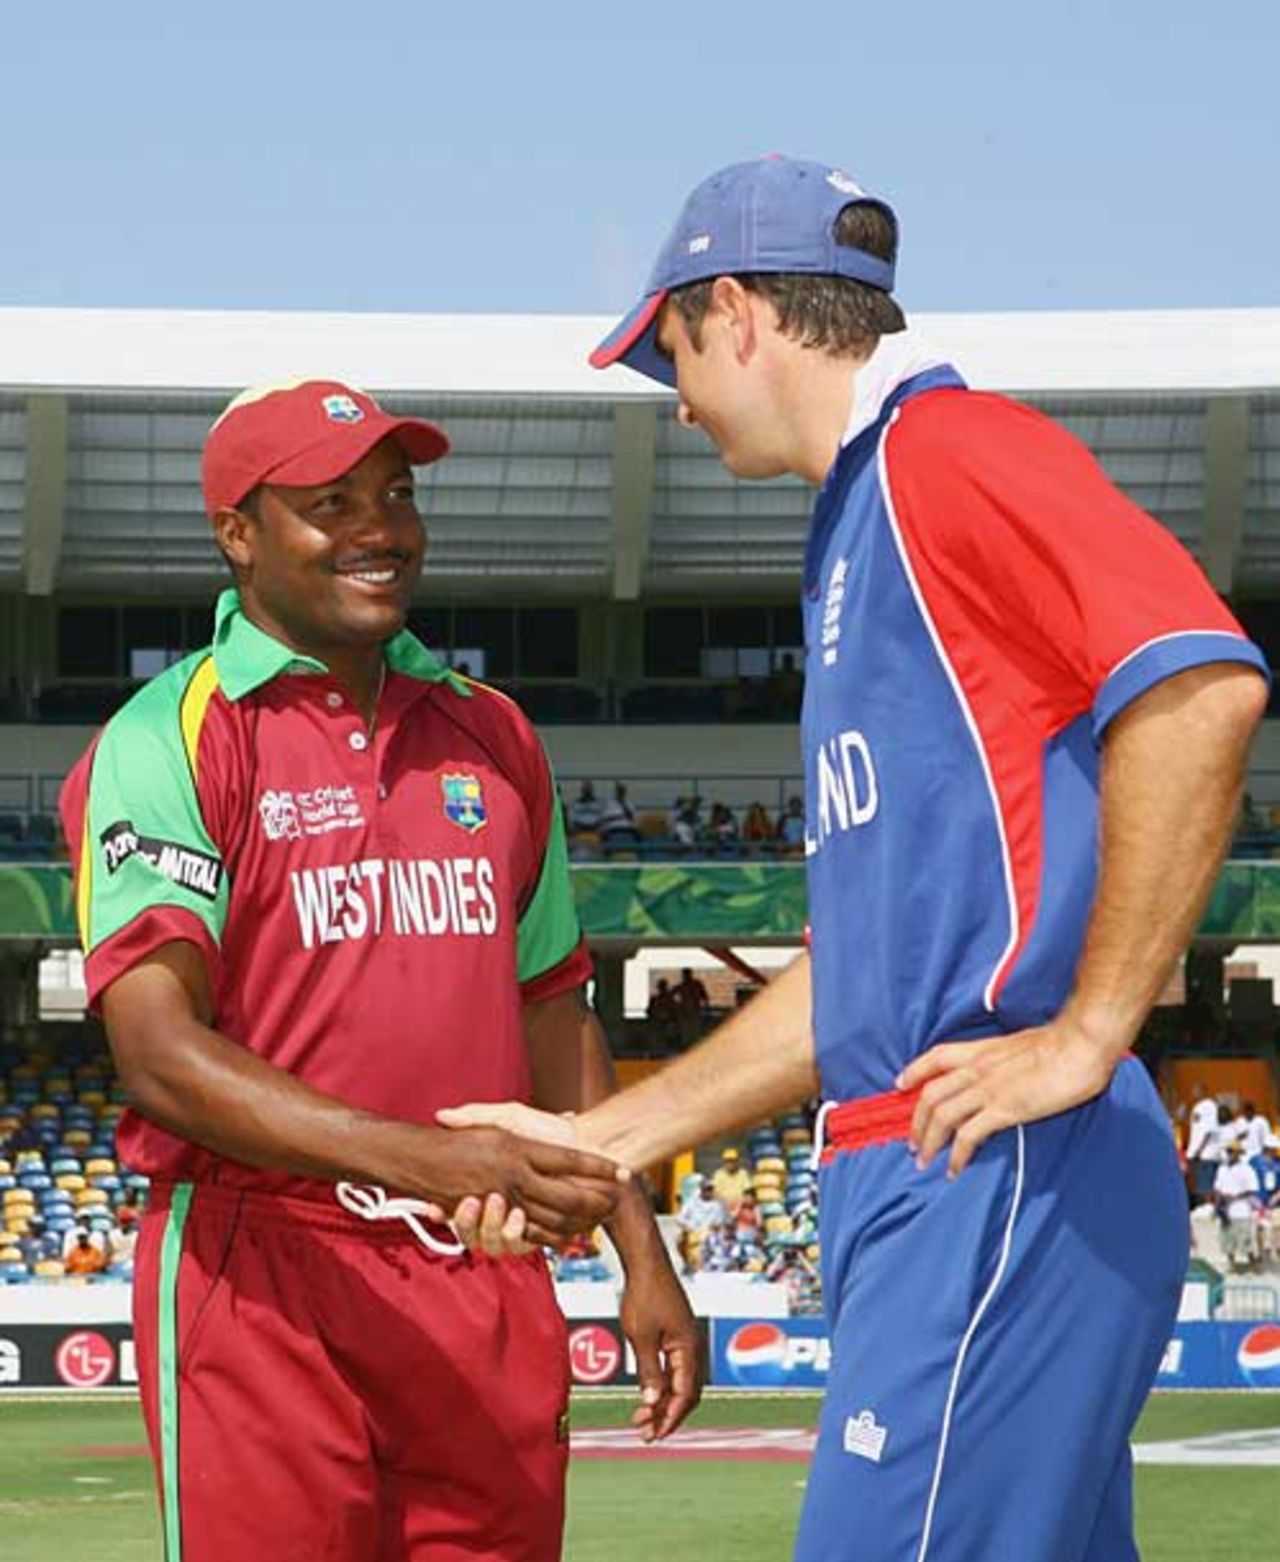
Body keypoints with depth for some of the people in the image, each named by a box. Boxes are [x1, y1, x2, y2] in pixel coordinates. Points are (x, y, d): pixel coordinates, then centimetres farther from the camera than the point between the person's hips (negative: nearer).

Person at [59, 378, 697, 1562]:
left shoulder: (492, 738, 15)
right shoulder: (165, 743, -6)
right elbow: (159, 1052, -18)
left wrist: (641, 1254, 16)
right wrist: (425, 1161, -30)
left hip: (489, 1287, 6)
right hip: (263, 1281, -5)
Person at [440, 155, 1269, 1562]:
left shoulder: (946, 447, -4)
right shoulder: (861, 526, 25)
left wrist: (1087, 1034, -19)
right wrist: (603, 1138, 25)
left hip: (1003, 1182, -10)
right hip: (910, 1184, 10)